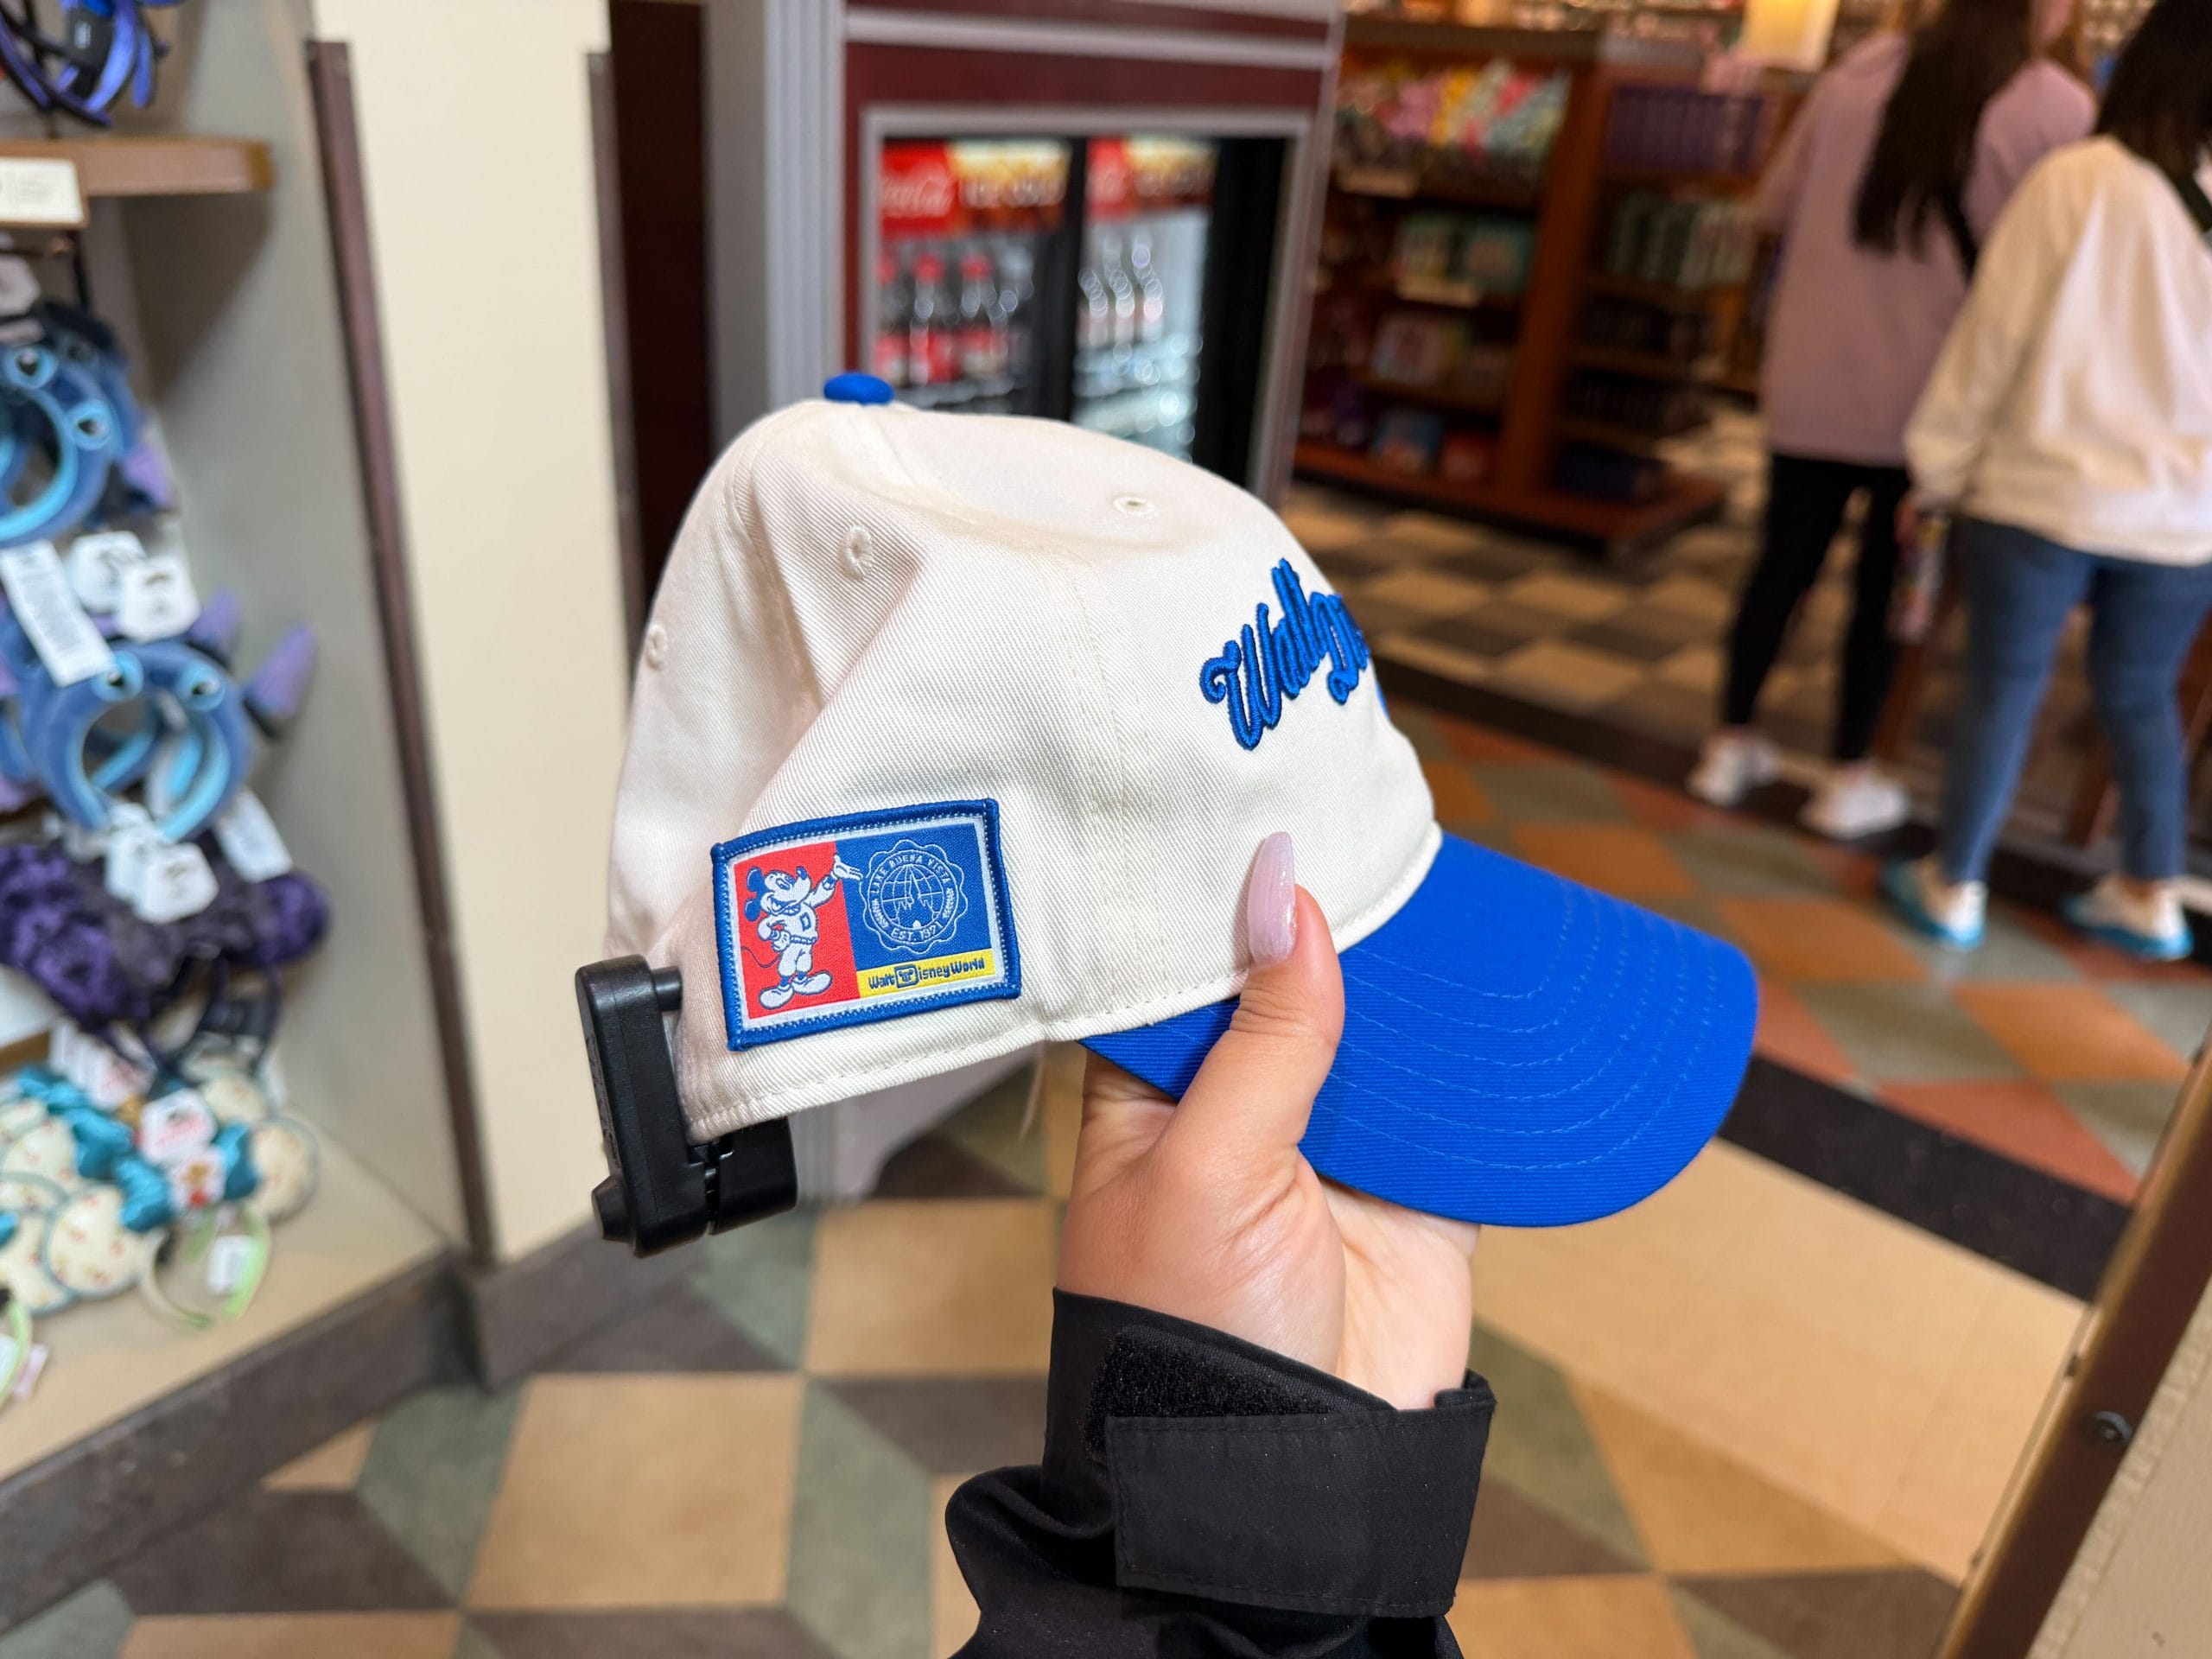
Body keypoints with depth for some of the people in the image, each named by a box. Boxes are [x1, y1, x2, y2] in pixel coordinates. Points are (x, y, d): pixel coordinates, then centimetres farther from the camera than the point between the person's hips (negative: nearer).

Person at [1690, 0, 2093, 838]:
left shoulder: (1862, 70, 3)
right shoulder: (2059, 110, -9)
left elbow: (1777, 205, 11)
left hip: (1812, 380, 3)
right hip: (1928, 400, -3)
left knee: (1784, 564, 13)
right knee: (1886, 586, 9)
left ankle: (1730, 746, 21)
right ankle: (1848, 780, 18)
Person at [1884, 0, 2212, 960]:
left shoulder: (2078, 181, -10)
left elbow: (1994, 335, -7)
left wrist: (1939, 467, 2)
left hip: (2044, 492, -3)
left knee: (2003, 688, 9)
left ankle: (1952, 885, 18)